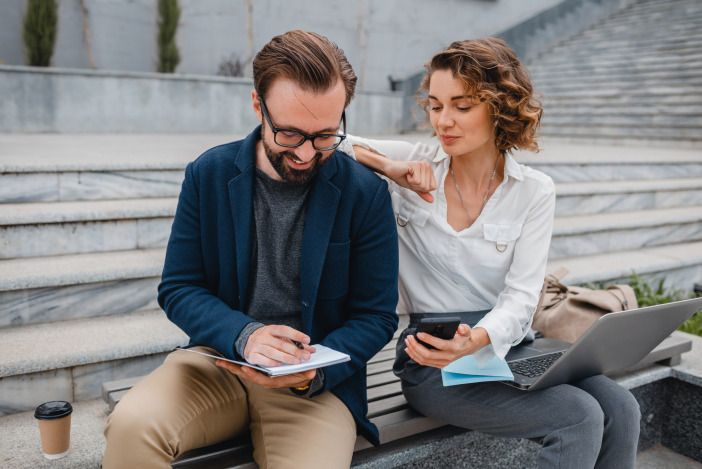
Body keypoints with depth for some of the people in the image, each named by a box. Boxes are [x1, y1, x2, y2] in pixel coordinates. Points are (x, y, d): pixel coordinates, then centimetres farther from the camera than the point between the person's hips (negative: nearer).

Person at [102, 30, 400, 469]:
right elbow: (178, 289, 1)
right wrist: (243, 334, -18)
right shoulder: (208, 174, -1)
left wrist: (313, 372, -19)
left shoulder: (366, 193, -7)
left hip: (318, 383, -1)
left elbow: (376, 316, -1)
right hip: (218, 361, 2)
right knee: (132, 425, -26)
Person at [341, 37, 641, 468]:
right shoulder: (414, 166, -2)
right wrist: (388, 167, -17)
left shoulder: (534, 192, 1)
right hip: (434, 357, -3)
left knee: (620, 408, -20)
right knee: (579, 416, -22)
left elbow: (521, 296, -7)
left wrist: (476, 340, -28)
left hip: (504, 344, 3)